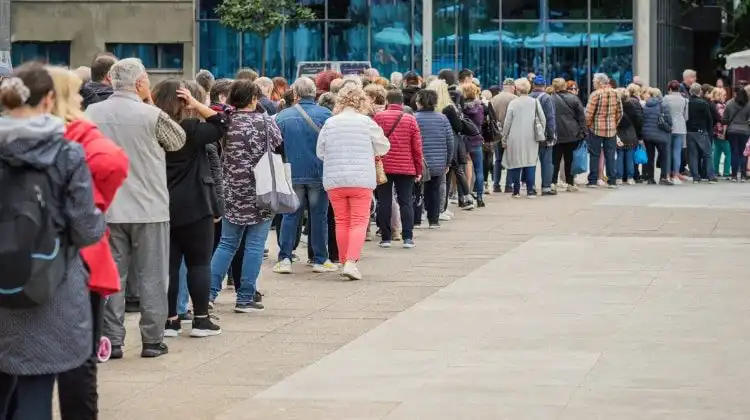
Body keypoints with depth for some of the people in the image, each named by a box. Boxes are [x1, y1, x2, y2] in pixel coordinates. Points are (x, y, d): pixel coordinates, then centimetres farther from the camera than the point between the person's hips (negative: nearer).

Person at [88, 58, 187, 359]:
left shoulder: (92, 114, -1)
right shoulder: (152, 116, -13)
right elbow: (178, 141, 4)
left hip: (107, 209, 3)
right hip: (149, 209, -3)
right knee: (151, 277, 6)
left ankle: (112, 340, 8)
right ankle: (152, 340, 9)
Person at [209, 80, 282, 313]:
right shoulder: (265, 122, -7)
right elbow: (280, 150, 0)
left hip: (232, 193, 3)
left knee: (227, 243, 12)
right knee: (254, 245, 2)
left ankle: (209, 292, 4)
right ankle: (245, 298, 3)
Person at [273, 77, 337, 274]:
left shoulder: (283, 116, -2)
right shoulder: (325, 114, -7)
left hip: (292, 174, 1)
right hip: (319, 174, -1)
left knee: (290, 216, 8)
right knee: (319, 216, 6)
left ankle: (284, 258, 1)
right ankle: (320, 259, 9)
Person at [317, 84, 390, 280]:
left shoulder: (330, 123, 0)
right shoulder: (366, 122, -5)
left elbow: (320, 152, 6)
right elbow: (383, 148, 5)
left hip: (334, 181, 3)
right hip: (361, 180, -2)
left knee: (341, 222, 12)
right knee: (359, 222, -1)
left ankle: (345, 261, 18)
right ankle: (351, 262, -15)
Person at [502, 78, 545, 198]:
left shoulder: (513, 103, -5)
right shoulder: (535, 102, 0)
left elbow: (507, 123, -3)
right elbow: (543, 120, 0)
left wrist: (504, 139, 6)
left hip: (515, 138, -1)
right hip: (531, 138, 2)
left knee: (516, 163, 5)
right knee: (530, 163, 5)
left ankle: (516, 190, 7)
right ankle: (530, 190, 2)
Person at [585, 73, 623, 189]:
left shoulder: (596, 94, -13)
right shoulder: (615, 94, 3)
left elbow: (589, 113, -15)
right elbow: (620, 113, 7)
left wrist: (587, 124, -1)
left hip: (596, 128, -4)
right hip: (611, 129, 4)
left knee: (594, 155, 3)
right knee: (610, 155, 9)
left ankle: (593, 181, 3)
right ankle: (612, 181, 8)